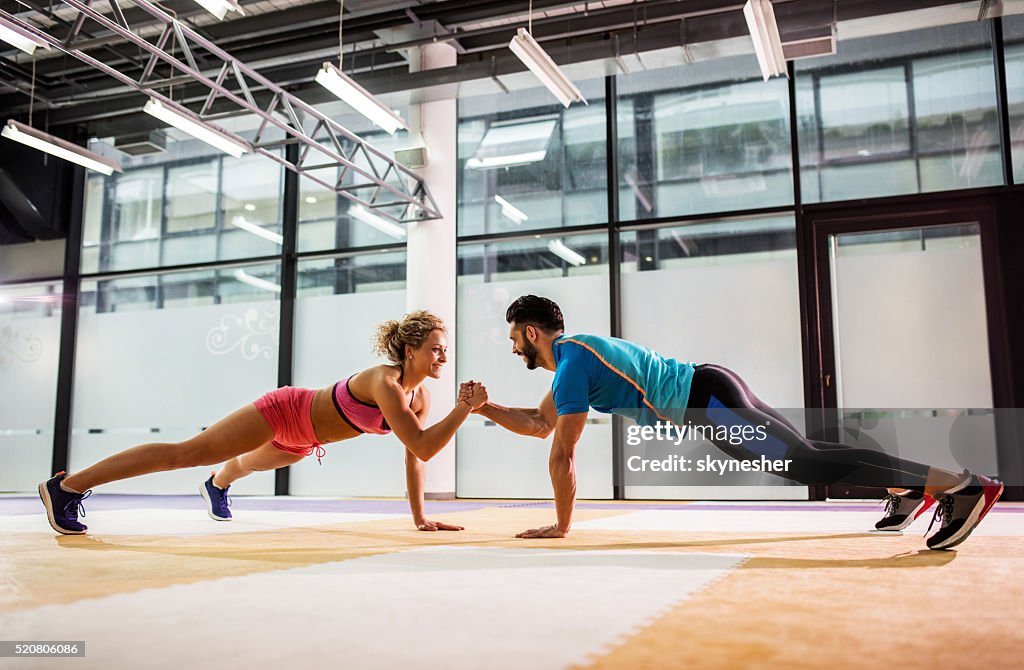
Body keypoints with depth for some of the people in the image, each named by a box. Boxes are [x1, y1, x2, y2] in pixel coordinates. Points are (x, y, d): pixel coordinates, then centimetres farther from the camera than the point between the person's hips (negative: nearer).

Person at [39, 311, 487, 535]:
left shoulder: (420, 396, -10)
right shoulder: (385, 382, -34)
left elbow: (413, 456, -4)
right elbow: (422, 448, -43)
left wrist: (420, 518, -7)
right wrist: (465, 408, -44)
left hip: (302, 439, 8)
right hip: (282, 412, -8)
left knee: (250, 463, 38)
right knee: (185, 453, -9)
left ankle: (217, 486, 74)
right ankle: (66, 485, -2)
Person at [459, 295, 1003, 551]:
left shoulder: (572, 363, -7)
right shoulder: (573, 354, 22)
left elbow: (562, 455, -7)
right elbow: (540, 423, 33)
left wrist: (561, 525, 0)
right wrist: (483, 407, 26)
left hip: (706, 399, -10)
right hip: (709, 392, 10)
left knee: (802, 462, -21)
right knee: (802, 454, 20)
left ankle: (961, 485, -26)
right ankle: (909, 489, 28)